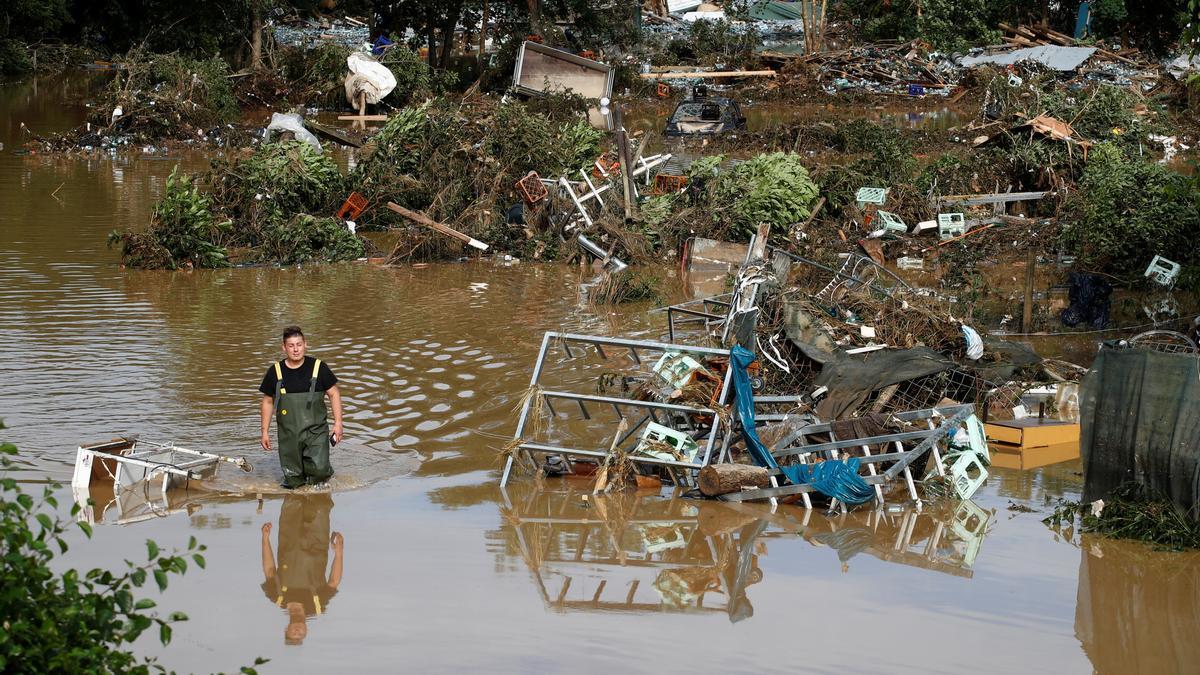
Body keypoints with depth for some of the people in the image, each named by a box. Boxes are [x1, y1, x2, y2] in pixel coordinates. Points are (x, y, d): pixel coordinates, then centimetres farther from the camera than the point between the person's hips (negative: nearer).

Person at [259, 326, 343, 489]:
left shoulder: (318, 367, -2)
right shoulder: (275, 372, 1)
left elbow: (334, 394, 5)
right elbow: (268, 402, 12)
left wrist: (338, 423, -3)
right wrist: (265, 432, 10)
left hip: (316, 431, -1)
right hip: (288, 435, 1)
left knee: (319, 469, -18)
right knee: (293, 482, 1)